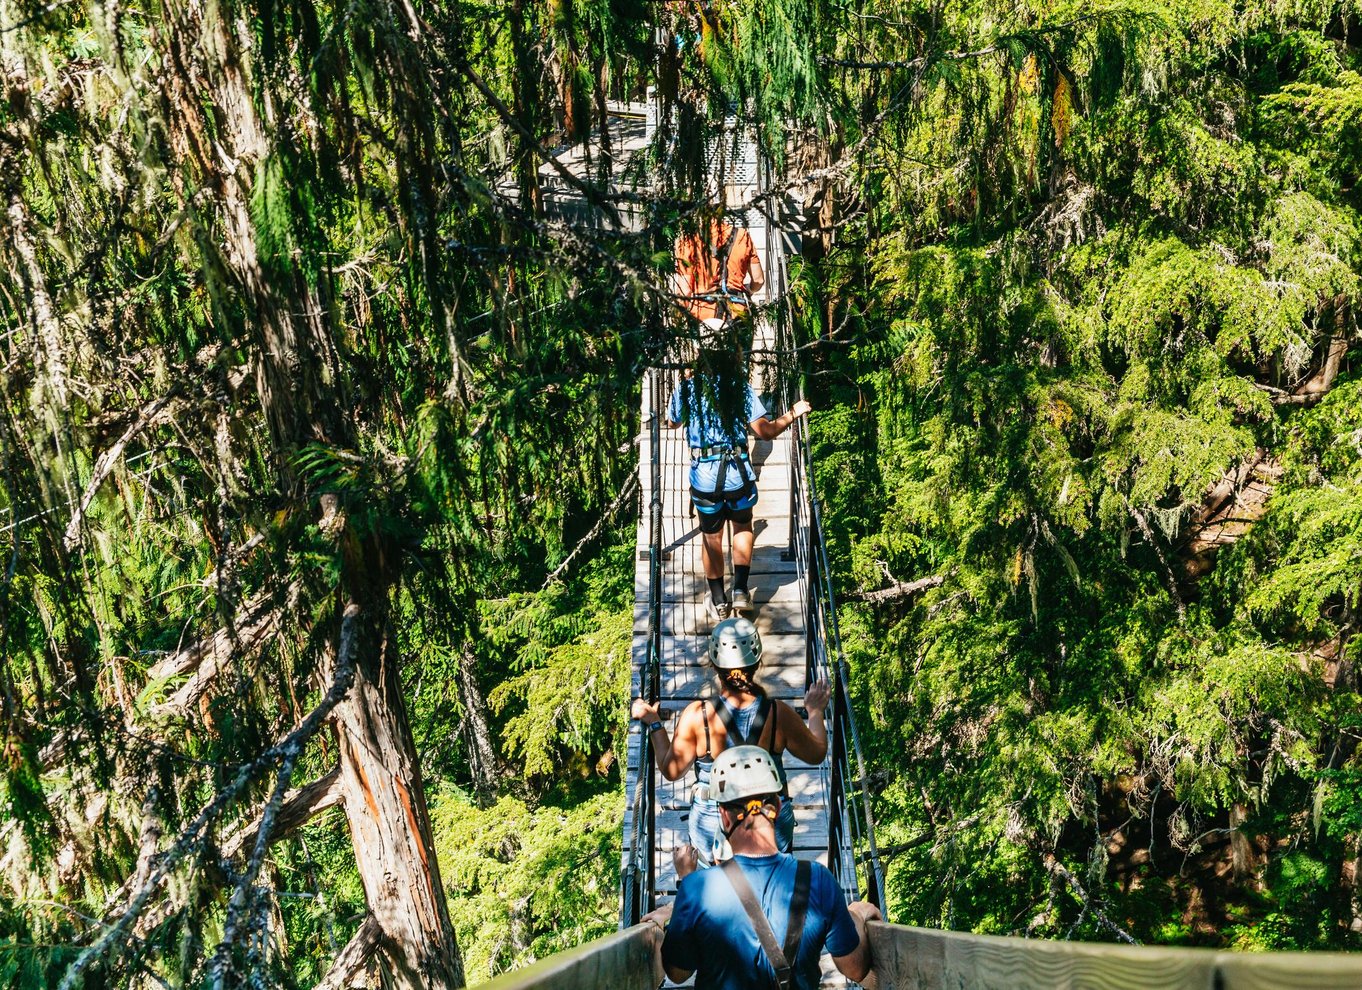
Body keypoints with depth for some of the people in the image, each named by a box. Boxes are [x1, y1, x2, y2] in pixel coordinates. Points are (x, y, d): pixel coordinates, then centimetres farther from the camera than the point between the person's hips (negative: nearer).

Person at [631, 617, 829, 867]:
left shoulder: (696, 716, -20)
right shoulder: (779, 713, -16)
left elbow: (671, 770, -7)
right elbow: (816, 754, -1)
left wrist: (653, 724, 4)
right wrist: (815, 711, 15)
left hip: (712, 830, -1)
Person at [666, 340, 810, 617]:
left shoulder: (687, 387, -4)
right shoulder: (740, 388, -8)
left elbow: (672, 423, 14)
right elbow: (766, 431, -11)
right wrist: (792, 415, 6)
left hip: (703, 477, 0)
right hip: (738, 474, 0)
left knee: (711, 537, 17)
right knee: (742, 527, 25)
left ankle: (718, 601, 26)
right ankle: (740, 591, 17)